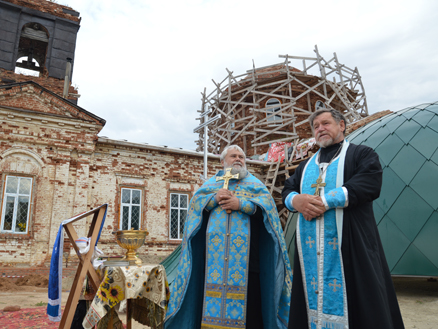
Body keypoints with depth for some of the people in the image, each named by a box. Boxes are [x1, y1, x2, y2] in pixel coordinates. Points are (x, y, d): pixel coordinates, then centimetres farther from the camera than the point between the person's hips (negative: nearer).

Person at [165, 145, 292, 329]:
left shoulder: (255, 183, 18)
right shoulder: (211, 183, 22)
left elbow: (267, 203, 1)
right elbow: (196, 202, 9)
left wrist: (242, 204, -13)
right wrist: (214, 198, -10)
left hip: (245, 253, -1)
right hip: (215, 252, 1)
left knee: (248, 298, -3)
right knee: (213, 294, 0)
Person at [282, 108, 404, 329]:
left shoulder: (361, 154, 6)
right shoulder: (306, 165, 22)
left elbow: (368, 185, -11)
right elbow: (287, 189, 16)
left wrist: (324, 201, -16)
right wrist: (296, 200, -9)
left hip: (350, 245, -4)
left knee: (351, 300, -3)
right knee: (313, 295, 7)